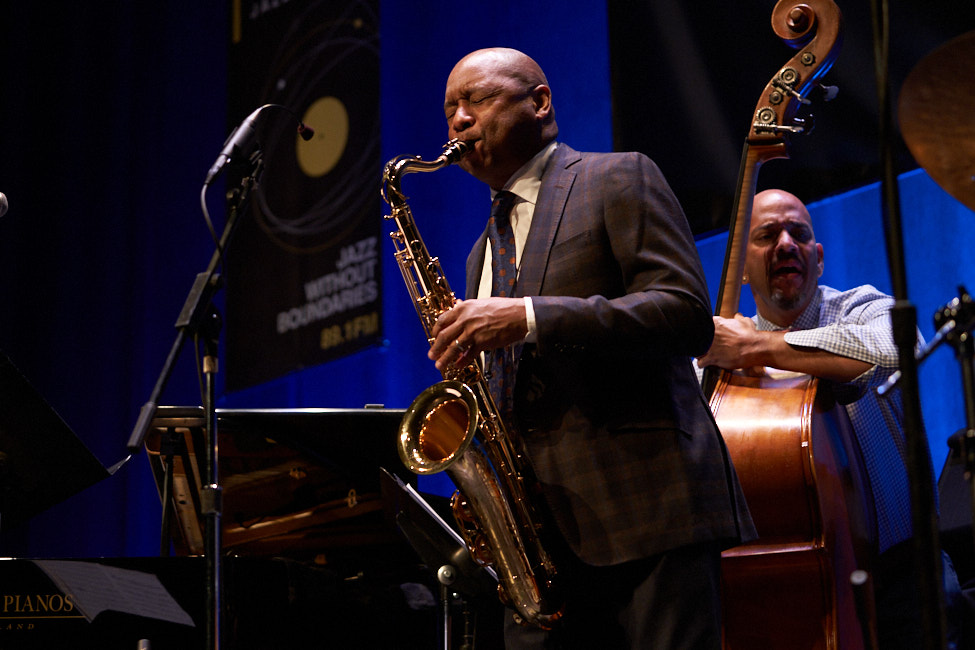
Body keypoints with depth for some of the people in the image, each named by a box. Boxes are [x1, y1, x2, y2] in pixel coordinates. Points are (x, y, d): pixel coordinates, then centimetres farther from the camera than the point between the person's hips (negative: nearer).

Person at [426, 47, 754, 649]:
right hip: (541, 531, 6)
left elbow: (688, 313, -11)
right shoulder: (484, 253, 24)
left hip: (648, 508, -6)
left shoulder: (620, 179, 3)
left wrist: (530, 318, -18)